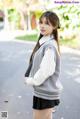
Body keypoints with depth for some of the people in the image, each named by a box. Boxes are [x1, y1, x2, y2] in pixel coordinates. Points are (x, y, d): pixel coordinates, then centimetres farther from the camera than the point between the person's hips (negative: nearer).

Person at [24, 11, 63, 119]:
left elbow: (45, 70, -24)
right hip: (46, 91, 9)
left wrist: (31, 81, -10)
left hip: (45, 93, -9)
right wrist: (29, 78, 0)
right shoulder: (44, 41, 8)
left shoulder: (50, 45, -21)